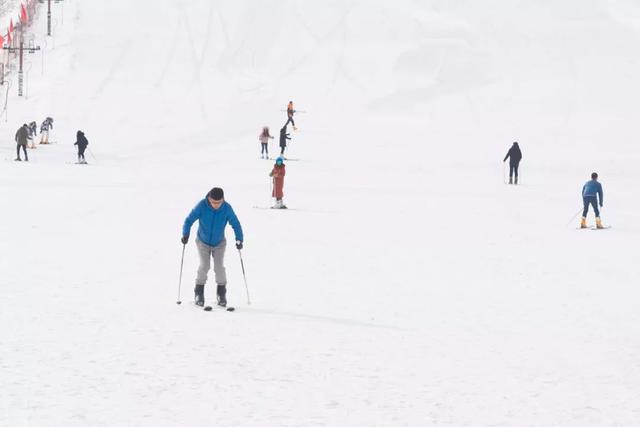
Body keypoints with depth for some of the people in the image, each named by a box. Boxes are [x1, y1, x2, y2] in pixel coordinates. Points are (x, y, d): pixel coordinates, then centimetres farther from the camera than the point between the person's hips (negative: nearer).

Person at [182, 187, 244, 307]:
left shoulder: (227, 208, -21)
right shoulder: (201, 206, -24)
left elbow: (236, 224, -10)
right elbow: (189, 220, -16)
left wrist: (239, 240, -19)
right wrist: (185, 234, -30)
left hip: (219, 243, 1)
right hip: (203, 242, -1)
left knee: (219, 266, -12)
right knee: (204, 266, -14)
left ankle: (221, 294, 5)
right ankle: (199, 293, 2)